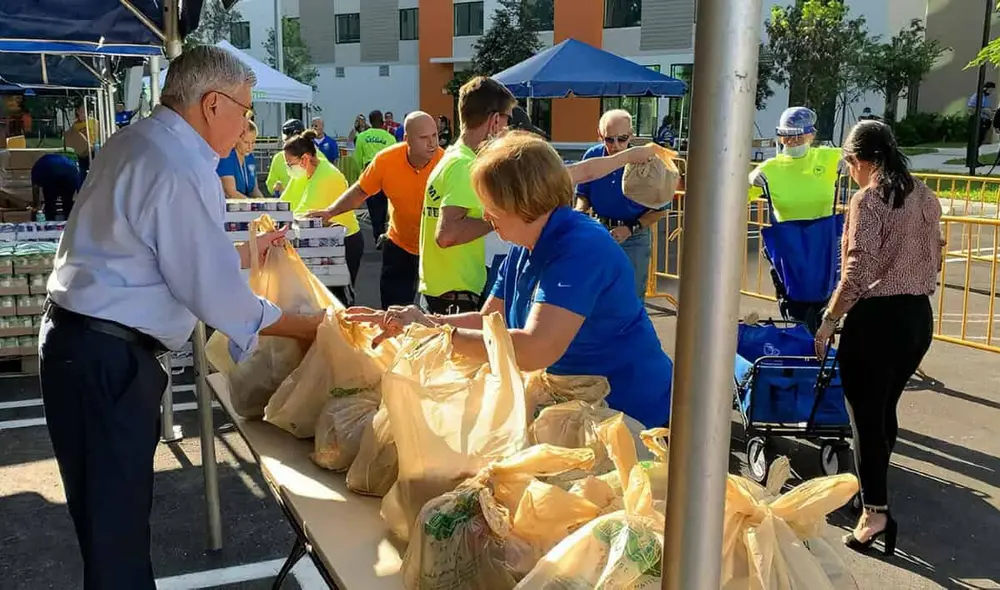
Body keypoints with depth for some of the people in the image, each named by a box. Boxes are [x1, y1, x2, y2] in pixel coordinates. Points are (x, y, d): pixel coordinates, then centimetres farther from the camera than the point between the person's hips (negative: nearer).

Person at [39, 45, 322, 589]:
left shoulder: (138, 142, 11)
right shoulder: (182, 172, -20)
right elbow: (216, 295, -19)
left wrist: (248, 251, 22)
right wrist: (312, 328, -8)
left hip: (83, 341, 10)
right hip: (105, 358, -10)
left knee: (112, 506, 18)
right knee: (117, 519, 1)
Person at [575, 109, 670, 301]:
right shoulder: (592, 156, -6)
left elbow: (660, 209, -8)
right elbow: (583, 195, 8)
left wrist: (630, 229, -18)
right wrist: (580, 210, -14)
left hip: (635, 238, -3)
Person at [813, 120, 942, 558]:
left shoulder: (868, 200, -14)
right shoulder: (926, 198, 9)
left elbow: (857, 272, -18)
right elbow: (934, 259, 15)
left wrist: (828, 321, -10)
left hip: (876, 317, -8)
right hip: (919, 316, 8)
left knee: (865, 415, 1)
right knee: (885, 408, 20)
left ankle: (875, 512, 2)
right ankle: (873, 486, 34)